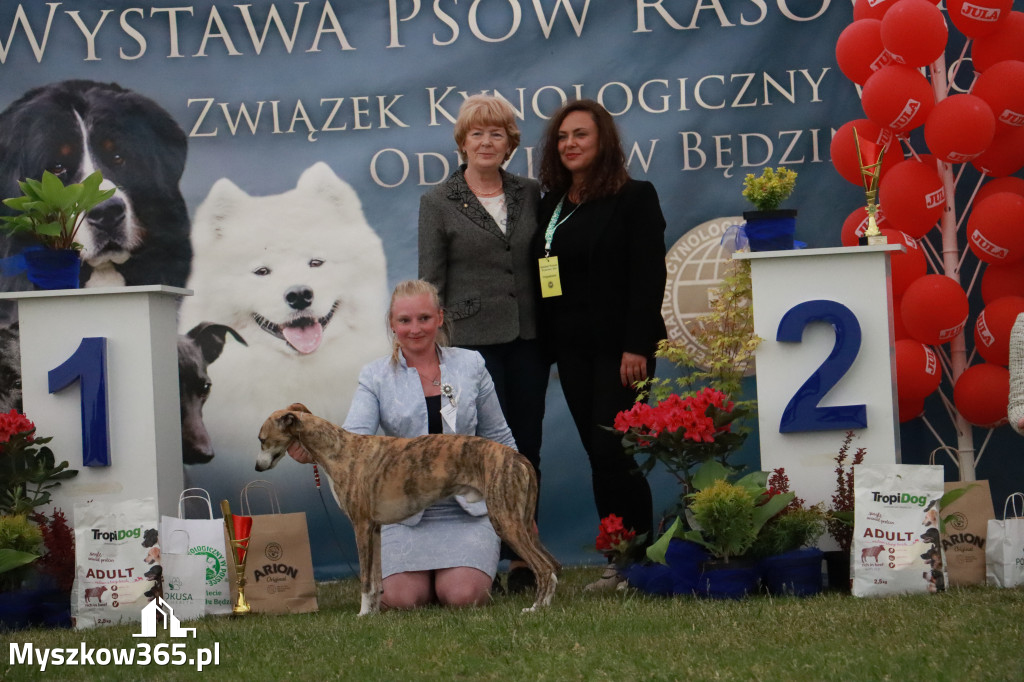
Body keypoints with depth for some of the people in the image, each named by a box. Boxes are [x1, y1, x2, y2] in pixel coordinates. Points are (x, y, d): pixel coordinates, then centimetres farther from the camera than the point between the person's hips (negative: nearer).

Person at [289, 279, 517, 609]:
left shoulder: (470, 365, 7)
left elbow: (499, 439, 14)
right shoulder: (376, 377, 4)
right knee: (401, 599, -20)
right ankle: (430, 577, 15)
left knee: (462, 596, -22)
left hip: (468, 509, 0)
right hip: (405, 510, 0)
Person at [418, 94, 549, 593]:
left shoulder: (530, 195, 11)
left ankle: (523, 558, 10)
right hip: (474, 339, -3)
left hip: (527, 339, 3)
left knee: (527, 449, 4)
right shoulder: (439, 203, 3)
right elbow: (430, 282, 2)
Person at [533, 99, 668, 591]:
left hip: (618, 347, -6)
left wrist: (637, 346, -17)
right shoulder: (551, 206, 15)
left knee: (613, 455, -11)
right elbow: (541, 278, 14)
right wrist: (545, 345, 5)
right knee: (599, 456, 5)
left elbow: (648, 275, -9)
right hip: (571, 349, 6)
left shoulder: (634, 198, -2)